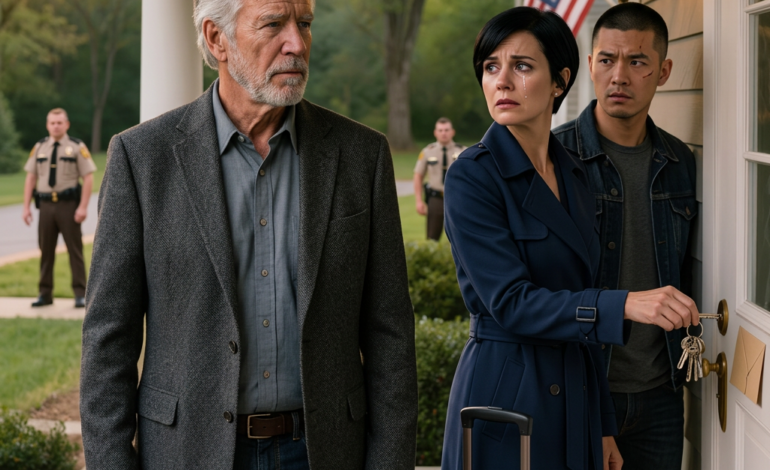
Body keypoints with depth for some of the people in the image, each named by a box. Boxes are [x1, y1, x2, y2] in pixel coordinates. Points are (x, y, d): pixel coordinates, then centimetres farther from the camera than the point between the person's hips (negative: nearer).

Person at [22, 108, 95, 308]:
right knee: (46, 251, 8)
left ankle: (80, 294, 5)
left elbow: (88, 177, -5)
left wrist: (83, 207, -13)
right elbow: (31, 177, 11)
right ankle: (45, 294, 16)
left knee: (75, 250, 0)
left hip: (68, 204, -3)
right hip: (46, 204, 3)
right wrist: (26, 206, 4)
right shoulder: (39, 147, 11)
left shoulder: (77, 147, 0)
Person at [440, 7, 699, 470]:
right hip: (505, 393, -6)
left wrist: (603, 427, 13)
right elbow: (511, 302, -19)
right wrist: (626, 305, -29)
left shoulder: (574, 173, 8)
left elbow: (579, 309, 13)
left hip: (576, 394, 6)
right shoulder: (472, 178, -12)